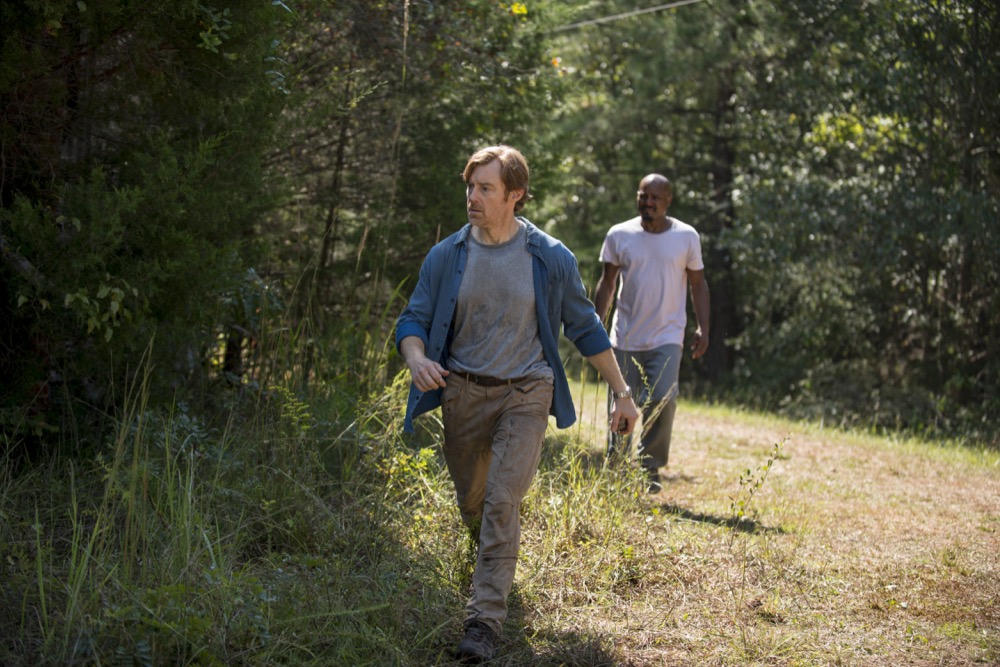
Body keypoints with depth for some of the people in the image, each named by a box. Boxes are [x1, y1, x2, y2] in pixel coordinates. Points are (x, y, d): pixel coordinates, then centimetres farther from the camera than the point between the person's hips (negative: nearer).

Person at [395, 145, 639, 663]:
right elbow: (413, 320, 2)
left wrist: (621, 393, 7)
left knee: (502, 500, -16)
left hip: (525, 393, -2)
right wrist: (417, 359, -22)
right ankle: (494, 571, 44)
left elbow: (585, 328, 5)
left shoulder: (550, 259, -4)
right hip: (463, 392, 3)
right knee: (471, 504, 13)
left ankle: (486, 620, -16)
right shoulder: (446, 257, -1)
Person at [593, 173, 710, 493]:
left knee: (663, 400, -18)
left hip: (667, 338, -1)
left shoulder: (687, 237, 2)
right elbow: (607, 283, 9)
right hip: (625, 338, 1)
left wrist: (703, 328, 0)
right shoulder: (619, 235, 2)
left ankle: (650, 468, -2)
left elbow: (698, 284, 9)